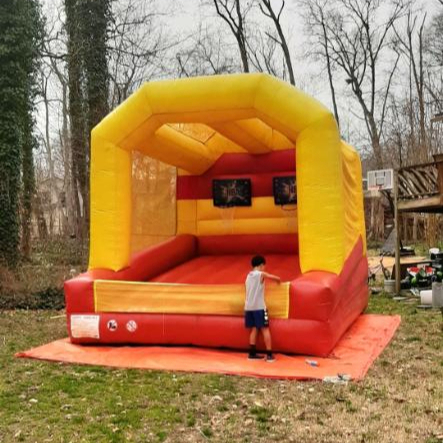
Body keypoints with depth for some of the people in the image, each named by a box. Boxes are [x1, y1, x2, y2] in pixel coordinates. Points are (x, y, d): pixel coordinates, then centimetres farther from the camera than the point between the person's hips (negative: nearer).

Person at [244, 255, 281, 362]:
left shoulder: (248, 275, 13)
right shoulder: (262, 274, -6)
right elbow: (277, 278, 3)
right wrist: (278, 280, 25)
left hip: (249, 307, 6)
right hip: (259, 307, -6)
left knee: (254, 329, 11)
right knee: (265, 329, -3)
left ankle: (252, 353, 8)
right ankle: (269, 355, -4)